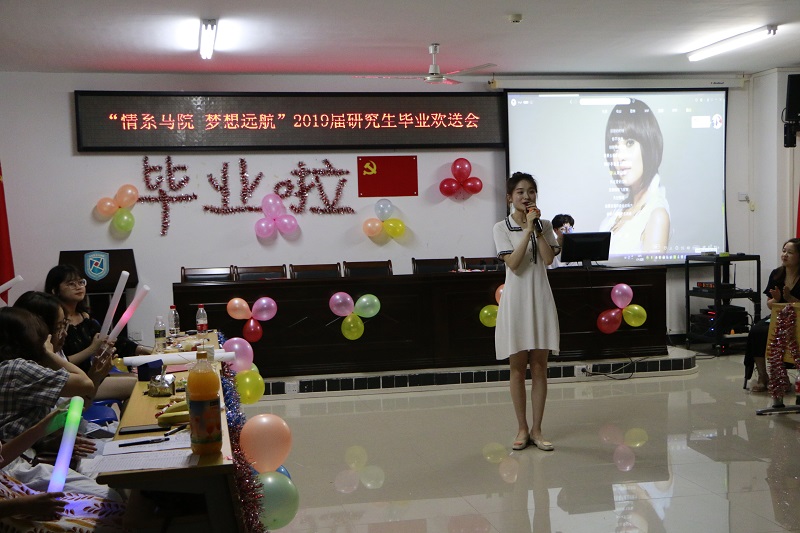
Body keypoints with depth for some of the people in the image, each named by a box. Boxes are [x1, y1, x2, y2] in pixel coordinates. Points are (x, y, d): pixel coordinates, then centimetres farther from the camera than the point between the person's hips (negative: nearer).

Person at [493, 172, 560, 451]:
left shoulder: (544, 225, 7)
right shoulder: (502, 227, -2)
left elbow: (548, 259, -8)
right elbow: (513, 263, -15)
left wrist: (537, 227, -10)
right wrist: (527, 229, -16)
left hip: (540, 299, 2)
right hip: (516, 300, -2)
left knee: (539, 367, 4)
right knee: (518, 368, 4)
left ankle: (537, 430, 13)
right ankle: (522, 429, 15)